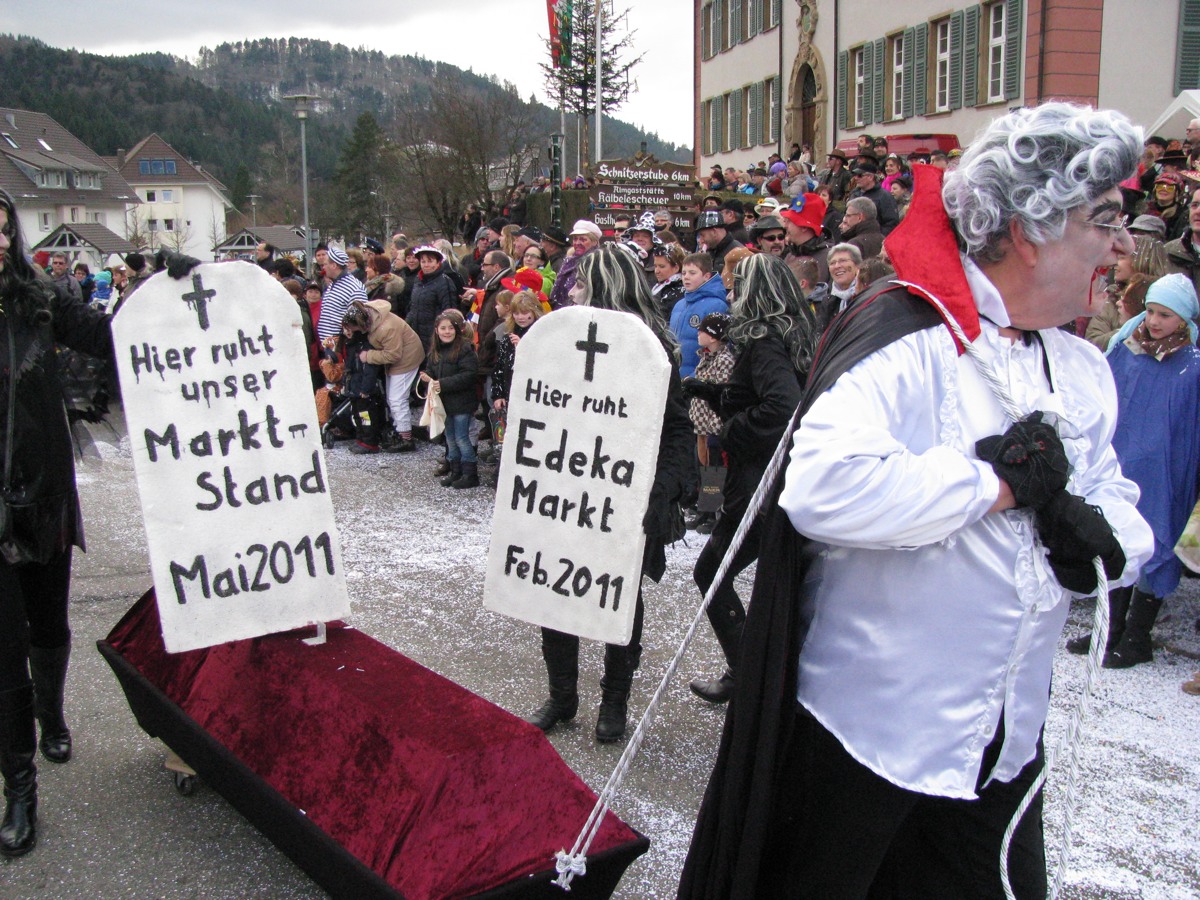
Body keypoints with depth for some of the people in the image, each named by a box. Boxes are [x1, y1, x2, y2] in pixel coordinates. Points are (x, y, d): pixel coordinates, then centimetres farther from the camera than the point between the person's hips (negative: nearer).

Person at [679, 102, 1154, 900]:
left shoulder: (1084, 371, 9)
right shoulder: (906, 336, -19)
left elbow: (1128, 535, 13)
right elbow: (824, 488, -34)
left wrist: (1092, 532, -12)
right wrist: (998, 483, -22)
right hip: (865, 728, -7)